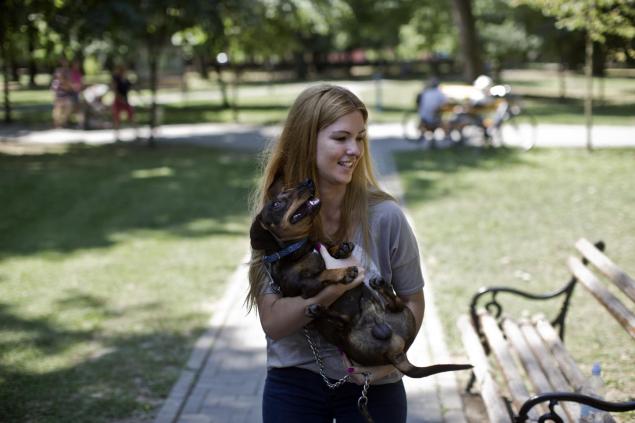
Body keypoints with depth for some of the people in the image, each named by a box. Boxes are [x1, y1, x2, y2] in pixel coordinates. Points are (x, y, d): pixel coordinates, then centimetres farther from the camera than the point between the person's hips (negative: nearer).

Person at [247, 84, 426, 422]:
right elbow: (272, 323, -14)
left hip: (372, 386, -1)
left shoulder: (384, 216, -13)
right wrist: (330, 290, -28)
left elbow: (413, 300, -2)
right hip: (294, 384, 1)